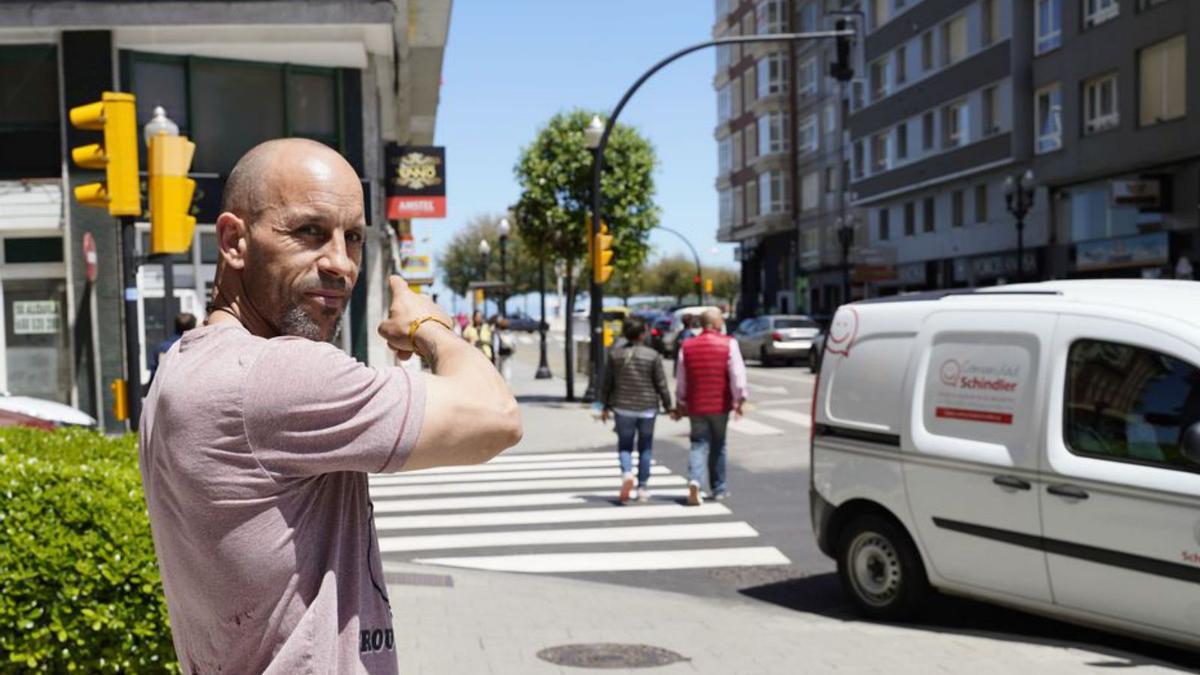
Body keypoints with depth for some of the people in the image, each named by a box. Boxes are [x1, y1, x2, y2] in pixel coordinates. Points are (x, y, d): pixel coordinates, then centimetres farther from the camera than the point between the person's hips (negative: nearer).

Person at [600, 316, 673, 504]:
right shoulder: (653, 356, -8)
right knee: (645, 448, 11)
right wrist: (668, 406, 7)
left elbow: (607, 383, 3)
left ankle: (627, 473, -17)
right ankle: (643, 488, 13)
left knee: (624, 445, 10)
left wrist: (605, 406, 13)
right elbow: (661, 384, -4)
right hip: (647, 408, -1)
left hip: (623, 408, 1)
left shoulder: (615, 354, -2)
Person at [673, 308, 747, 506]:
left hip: (695, 406, 2)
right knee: (718, 446, 13)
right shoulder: (728, 344, -6)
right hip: (720, 404, -2)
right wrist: (739, 399, -8)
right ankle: (718, 489, 21)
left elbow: (680, 380, 9)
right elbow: (737, 374, -14)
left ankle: (694, 481, -19)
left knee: (699, 444, 5)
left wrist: (681, 404, 20)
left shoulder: (687, 346, 4)